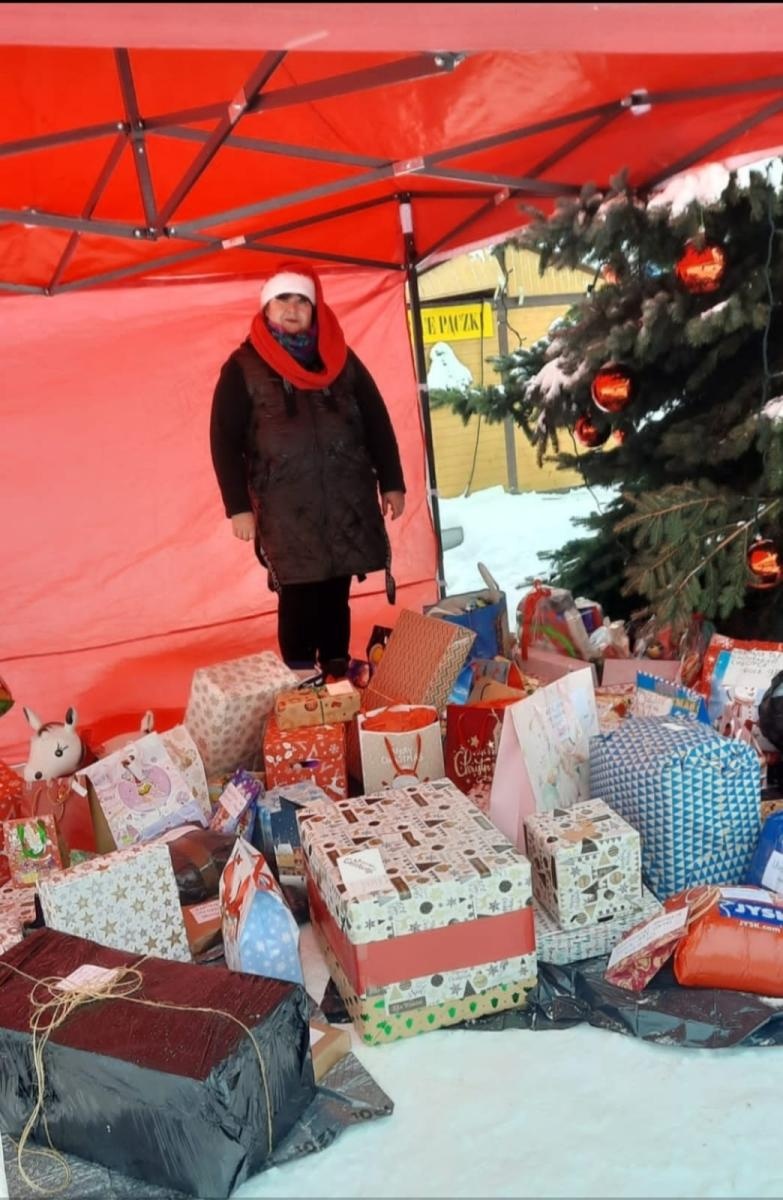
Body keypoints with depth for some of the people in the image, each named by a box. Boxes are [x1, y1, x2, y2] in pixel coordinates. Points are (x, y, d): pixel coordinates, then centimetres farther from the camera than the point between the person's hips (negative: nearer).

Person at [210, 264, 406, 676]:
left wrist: (391, 482, 9)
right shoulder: (243, 367, 2)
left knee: (336, 595, 10)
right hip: (286, 508, -3)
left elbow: (377, 422, 13)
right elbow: (225, 441, -1)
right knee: (298, 599, -2)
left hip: (348, 500, 3)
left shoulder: (340, 359, 11)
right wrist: (238, 506, -6)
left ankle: (338, 676, 22)